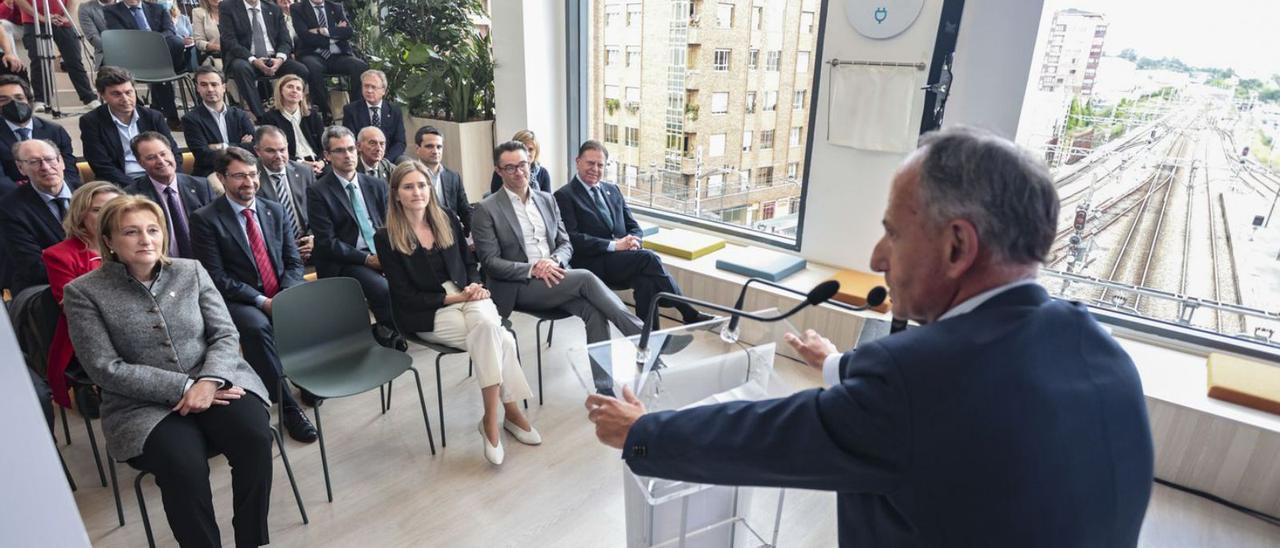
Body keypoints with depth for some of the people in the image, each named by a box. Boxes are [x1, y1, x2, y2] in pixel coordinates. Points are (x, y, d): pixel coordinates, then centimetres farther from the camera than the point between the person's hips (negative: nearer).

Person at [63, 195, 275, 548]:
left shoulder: (191, 271, 7)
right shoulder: (83, 292, 0)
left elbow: (226, 335, 2)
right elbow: (105, 369, -7)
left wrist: (209, 380, -18)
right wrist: (184, 387, -17)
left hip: (214, 383, 2)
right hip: (143, 404, -2)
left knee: (254, 437, -27)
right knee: (184, 465, -31)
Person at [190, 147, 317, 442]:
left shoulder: (275, 211, 11)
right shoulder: (205, 218, -3)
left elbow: (294, 262, 8)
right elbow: (216, 277, -8)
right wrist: (261, 301, -18)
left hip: (282, 295, 4)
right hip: (237, 300, -4)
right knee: (257, 326, -36)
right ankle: (287, 405, -26)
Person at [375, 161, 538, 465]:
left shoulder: (447, 220, 7)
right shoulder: (386, 238, -6)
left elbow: (469, 263, 15)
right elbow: (406, 297, -8)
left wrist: (475, 285, -8)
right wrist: (455, 298, -15)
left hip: (467, 298, 4)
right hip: (426, 314, -4)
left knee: (487, 324, -32)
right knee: (500, 339, -29)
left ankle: (492, 419, -21)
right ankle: (509, 410, -13)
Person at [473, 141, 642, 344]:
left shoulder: (547, 199, 15)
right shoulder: (486, 209, -1)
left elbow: (565, 244, 14)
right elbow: (490, 262, -7)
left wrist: (554, 261, -10)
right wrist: (532, 269, -19)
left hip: (554, 276, 5)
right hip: (520, 286, -4)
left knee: (594, 311, -25)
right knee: (585, 278, -25)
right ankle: (642, 334, -20)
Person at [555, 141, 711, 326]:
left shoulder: (612, 190, 20)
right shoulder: (564, 196, 0)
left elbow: (634, 227, 18)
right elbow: (572, 238, -12)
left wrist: (632, 241, -7)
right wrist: (614, 245, -19)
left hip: (622, 259, 6)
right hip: (594, 264, -6)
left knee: (646, 281, -28)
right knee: (648, 258, -27)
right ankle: (690, 315, -20)